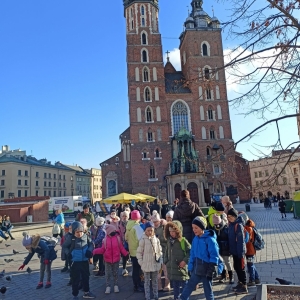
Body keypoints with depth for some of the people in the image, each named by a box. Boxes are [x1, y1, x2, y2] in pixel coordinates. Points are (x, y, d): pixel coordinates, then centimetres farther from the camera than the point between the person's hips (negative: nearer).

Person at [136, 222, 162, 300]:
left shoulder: (156, 239, 0)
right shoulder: (143, 240, -11)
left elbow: (159, 251, 10)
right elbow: (139, 252, -6)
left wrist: (159, 260, 4)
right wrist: (141, 263, -9)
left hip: (155, 264, 3)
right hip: (146, 265, -3)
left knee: (155, 281, 16)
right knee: (147, 282, 9)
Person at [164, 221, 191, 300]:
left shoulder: (183, 241, -13)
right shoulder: (169, 241, 6)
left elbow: (190, 252, -12)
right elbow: (166, 252, 17)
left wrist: (185, 261, -17)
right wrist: (166, 262, 9)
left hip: (181, 269, -5)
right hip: (172, 269, 6)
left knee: (184, 287, 5)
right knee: (175, 287, 17)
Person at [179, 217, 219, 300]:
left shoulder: (210, 239, -16)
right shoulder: (195, 239, 4)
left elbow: (214, 257, -16)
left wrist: (211, 271, -17)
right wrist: (191, 268, 10)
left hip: (206, 270, -6)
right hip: (197, 269, 6)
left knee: (208, 290, 9)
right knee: (189, 285, 10)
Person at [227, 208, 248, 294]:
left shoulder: (238, 225, -21)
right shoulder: (231, 224, 5)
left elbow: (240, 240, -23)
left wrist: (240, 252, -23)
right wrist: (230, 249, 13)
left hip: (239, 251, -8)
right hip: (234, 251, 8)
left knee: (241, 268, 3)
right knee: (236, 267, 19)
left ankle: (244, 287, 16)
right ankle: (240, 283, 34)